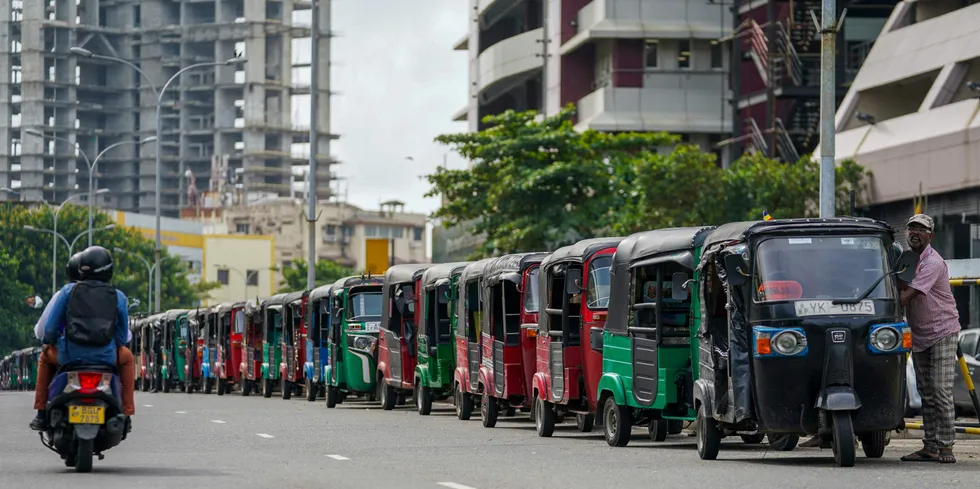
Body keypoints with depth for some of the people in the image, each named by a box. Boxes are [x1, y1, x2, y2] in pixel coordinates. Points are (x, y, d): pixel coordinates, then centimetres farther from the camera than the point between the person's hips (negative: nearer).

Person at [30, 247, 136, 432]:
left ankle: (41, 415, 29)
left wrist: (48, 340, 30)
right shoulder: (118, 297, 7)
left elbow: (42, 330, 7)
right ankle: (126, 415, 29)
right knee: (126, 357, 35)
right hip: (106, 357, 0)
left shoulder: (67, 291, 5)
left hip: (69, 355, 0)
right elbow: (124, 337, 14)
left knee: (46, 357, 35)